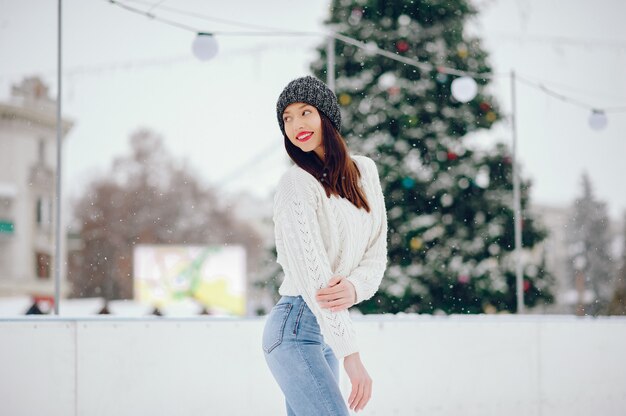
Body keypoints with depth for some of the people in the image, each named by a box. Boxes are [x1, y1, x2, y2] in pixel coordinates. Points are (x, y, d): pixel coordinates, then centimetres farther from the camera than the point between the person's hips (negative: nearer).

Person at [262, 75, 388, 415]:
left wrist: (355, 286, -16)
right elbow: (311, 272, -17)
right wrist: (351, 352, -22)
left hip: (328, 328, 7)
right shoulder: (296, 183, -10)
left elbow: (377, 250, 8)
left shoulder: (364, 171, 10)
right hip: (295, 327, -7)